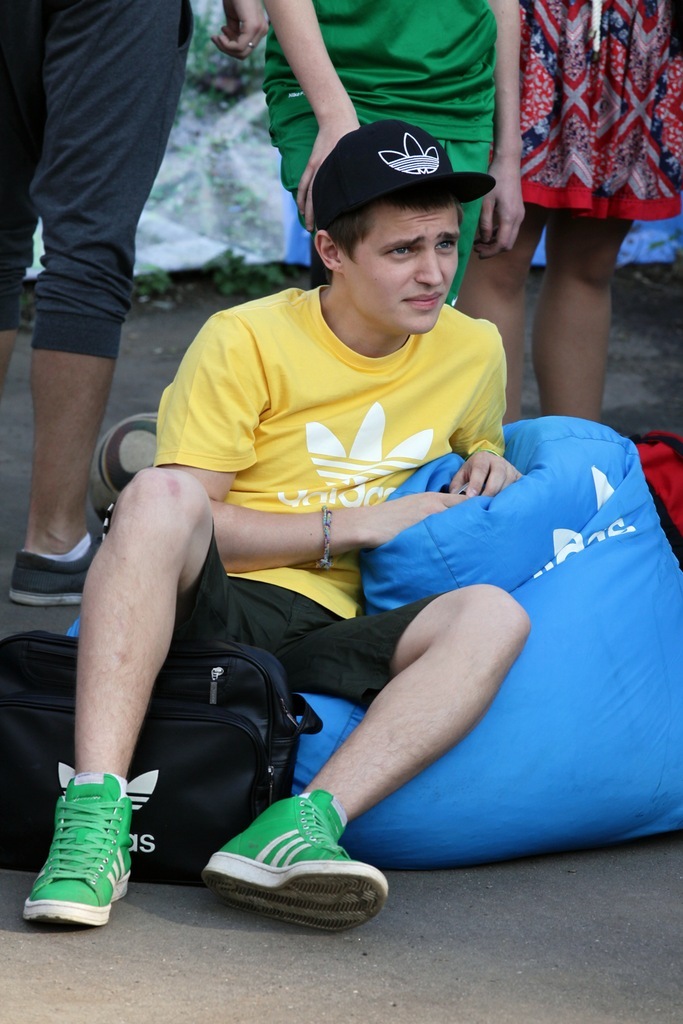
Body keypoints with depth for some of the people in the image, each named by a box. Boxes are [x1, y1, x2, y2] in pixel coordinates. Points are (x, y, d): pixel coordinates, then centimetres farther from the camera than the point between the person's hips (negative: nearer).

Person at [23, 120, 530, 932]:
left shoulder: (474, 354, 13)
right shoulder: (247, 342, -3)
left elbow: (476, 445, 35)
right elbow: (185, 516, -7)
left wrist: (490, 465, 9)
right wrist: (354, 526, -9)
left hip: (327, 636, 4)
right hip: (205, 608, -3)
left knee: (494, 617, -26)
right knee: (160, 494, -36)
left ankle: (297, 830, -44)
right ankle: (95, 812, -45)